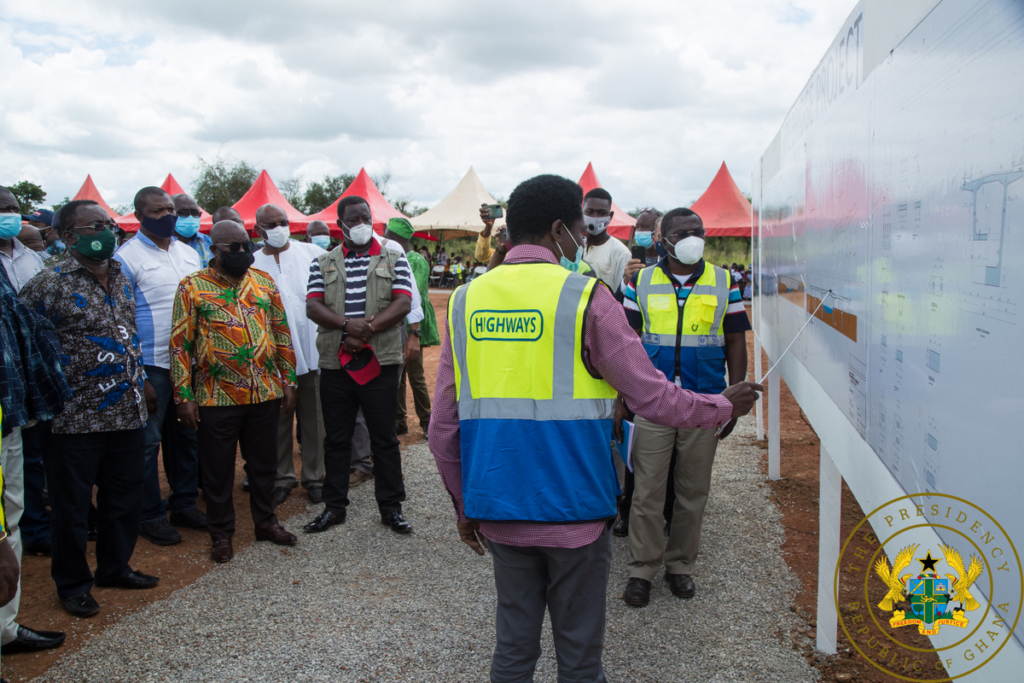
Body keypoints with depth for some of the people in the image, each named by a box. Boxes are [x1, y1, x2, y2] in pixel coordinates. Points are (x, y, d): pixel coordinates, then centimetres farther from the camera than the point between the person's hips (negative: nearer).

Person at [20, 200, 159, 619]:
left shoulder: (122, 279, 10)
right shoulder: (49, 284, -11)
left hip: (128, 412, 6)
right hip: (76, 417, -6)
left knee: (125, 497, 17)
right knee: (72, 506, 7)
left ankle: (115, 567, 35)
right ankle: (72, 584, 24)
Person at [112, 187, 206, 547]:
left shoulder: (190, 253, 11)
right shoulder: (126, 257, -7)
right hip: (151, 366, -5)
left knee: (187, 436, 13)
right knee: (147, 442, 3)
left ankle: (184, 504, 26)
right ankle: (150, 516, 15)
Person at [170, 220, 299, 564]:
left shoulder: (264, 282, 6)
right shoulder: (193, 287, -4)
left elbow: (281, 332, 11)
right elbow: (180, 344, -4)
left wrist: (288, 380, 8)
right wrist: (184, 396, -8)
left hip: (265, 393, 3)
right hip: (216, 396, -3)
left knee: (264, 462, 15)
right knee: (218, 469, 9)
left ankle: (266, 521, 33)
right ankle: (221, 533, 25)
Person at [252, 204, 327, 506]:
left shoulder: (311, 253, 2)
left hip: (311, 352, -1)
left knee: (313, 418, 7)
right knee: (278, 419, 10)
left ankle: (314, 476, 20)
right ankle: (282, 477, 25)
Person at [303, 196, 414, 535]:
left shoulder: (394, 260, 6)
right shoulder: (323, 264, 11)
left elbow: (403, 303, -5)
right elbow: (313, 306, -1)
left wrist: (367, 330, -16)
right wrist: (348, 324, -18)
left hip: (380, 360, -2)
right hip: (335, 363, 2)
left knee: (384, 437, 5)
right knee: (336, 437, 10)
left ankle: (391, 506, 16)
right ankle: (334, 505, 22)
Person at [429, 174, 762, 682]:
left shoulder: (465, 301, 2)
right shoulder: (587, 298, -11)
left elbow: (443, 427, 3)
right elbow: (653, 397, -8)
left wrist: (464, 506, 15)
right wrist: (725, 406, 10)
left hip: (498, 512, 4)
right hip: (573, 512, -4)